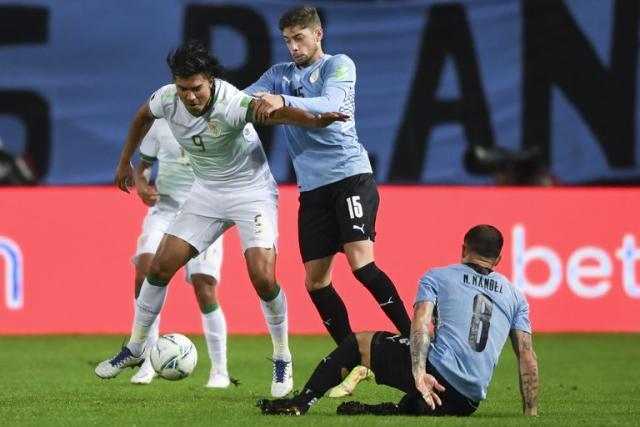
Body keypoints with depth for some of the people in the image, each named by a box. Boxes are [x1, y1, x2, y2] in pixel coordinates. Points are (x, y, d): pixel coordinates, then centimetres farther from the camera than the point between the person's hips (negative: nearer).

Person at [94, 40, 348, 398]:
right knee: (160, 267, 2)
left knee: (263, 278, -19)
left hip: (251, 191, -5)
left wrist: (315, 120, -71)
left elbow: (273, 111, -52)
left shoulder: (231, 103, -32)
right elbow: (144, 117, 11)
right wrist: (125, 162, 21)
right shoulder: (167, 99, -14)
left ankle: (283, 359, 3)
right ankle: (136, 348, 22)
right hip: (207, 191, 5)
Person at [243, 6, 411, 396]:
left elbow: (331, 105, -19)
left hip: (350, 174, -6)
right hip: (313, 187, 6)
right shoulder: (280, 74, 16)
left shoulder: (339, 65, 0)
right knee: (315, 280, 1)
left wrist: (284, 101, -35)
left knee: (361, 261, -20)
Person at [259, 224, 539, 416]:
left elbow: (420, 324, -5)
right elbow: (527, 357, 16)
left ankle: (300, 404, 7)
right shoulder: (515, 296, 24)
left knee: (357, 343, 16)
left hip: (438, 369, -3)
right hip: (469, 402, 3)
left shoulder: (436, 277, 15)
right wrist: (531, 413, 18)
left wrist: (419, 373, -16)